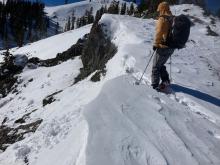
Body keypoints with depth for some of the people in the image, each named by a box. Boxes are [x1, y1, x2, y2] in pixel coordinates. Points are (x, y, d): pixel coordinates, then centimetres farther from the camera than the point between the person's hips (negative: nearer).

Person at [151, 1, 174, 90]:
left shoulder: (162, 19, -15)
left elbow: (159, 33, -20)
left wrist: (155, 44, -9)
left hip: (163, 47, -8)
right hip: (171, 47, 8)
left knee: (156, 67, 4)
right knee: (161, 65, 24)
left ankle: (154, 86, 7)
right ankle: (165, 80, 17)